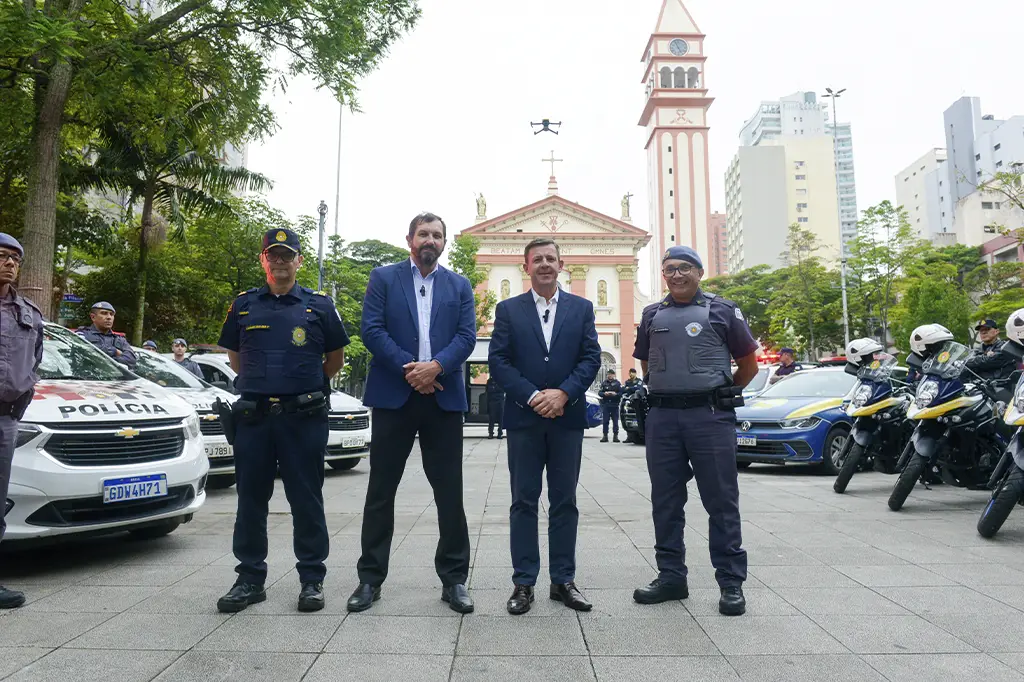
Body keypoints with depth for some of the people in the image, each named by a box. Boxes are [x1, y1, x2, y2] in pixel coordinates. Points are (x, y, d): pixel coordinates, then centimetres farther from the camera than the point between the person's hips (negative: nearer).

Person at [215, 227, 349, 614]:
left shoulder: (319, 305, 4)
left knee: (306, 501, 4)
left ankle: (312, 580, 15)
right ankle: (250, 579, 24)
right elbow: (234, 357, 20)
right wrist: (260, 382, 14)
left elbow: (335, 359, 11)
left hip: (304, 417, -2)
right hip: (253, 416, 3)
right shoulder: (244, 305, 10)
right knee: (251, 500, 10)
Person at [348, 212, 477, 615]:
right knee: (381, 490, 6)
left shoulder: (459, 286, 14)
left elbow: (467, 336, 3)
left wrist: (435, 366, -14)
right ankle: (370, 578, 18)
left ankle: (454, 579, 15)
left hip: (444, 397, 1)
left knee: (449, 492, 4)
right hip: (394, 396, -1)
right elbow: (372, 330, -2)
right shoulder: (383, 278, 9)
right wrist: (409, 369, -13)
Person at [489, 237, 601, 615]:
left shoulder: (582, 308, 10)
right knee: (524, 502, 4)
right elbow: (497, 360, -1)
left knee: (564, 502, 8)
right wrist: (532, 396, -12)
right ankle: (523, 583, 13)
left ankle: (563, 580, 19)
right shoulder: (508, 309, 7)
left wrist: (563, 393, -12)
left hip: (568, 417, 1)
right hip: (524, 417, -1)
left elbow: (592, 358, 2)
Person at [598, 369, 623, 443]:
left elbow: (621, 393, 0)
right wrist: (604, 394, -15)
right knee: (605, 421, 0)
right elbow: (599, 392, 5)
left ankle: (616, 435, 6)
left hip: (615, 404, -1)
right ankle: (605, 435, 4)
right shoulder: (604, 383, 10)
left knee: (615, 421, 0)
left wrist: (615, 394, -18)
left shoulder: (617, 383, 6)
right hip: (605, 404, 1)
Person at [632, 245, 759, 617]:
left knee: (721, 501, 1)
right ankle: (671, 576, 21)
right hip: (662, 418, 4)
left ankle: (731, 583, 12)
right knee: (665, 501, 9)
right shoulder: (652, 315, 14)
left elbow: (748, 364, 10)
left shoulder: (722, 310, 4)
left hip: (711, 417, -4)